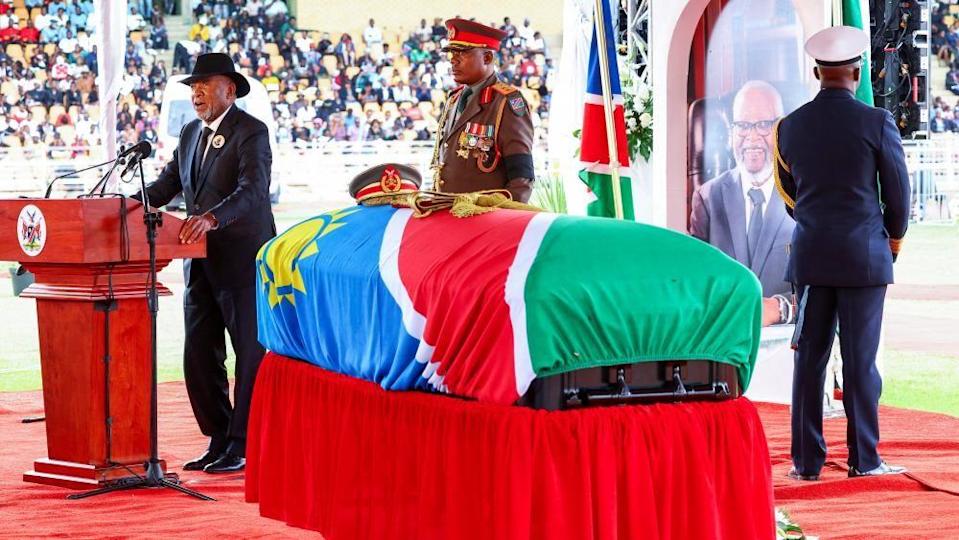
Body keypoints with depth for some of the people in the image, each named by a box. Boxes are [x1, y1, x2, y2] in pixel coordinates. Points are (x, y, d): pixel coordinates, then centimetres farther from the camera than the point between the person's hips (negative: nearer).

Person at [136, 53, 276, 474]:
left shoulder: (251, 132, -11)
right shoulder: (190, 134, 13)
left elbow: (253, 190, -25)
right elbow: (167, 184, 12)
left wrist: (210, 218, -40)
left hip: (242, 261, -8)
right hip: (201, 263, 8)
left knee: (251, 356, 1)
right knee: (199, 357, 9)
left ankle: (243, 445, 6)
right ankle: (218, 440, 18)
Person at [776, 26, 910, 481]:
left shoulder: (789, 127, 2)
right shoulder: (876, 123, -9)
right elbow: (898, 188, -1)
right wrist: (894, 234, 17)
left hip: (810, 255, 3)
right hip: (864, 256, -3)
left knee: (809, 358, 6)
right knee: (860, 359, 1)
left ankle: (807, 460, 7)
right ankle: (863, 459, 3)